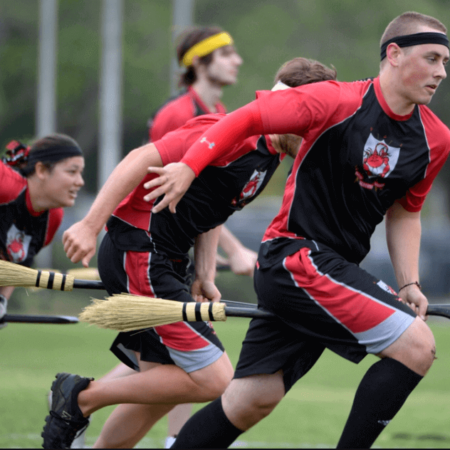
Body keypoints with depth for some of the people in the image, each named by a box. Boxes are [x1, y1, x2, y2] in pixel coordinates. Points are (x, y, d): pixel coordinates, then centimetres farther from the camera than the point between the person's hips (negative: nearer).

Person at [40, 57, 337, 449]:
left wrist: (205, 277, 11)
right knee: (214, 380, -11)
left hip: (164, 262, 10)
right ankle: (82, 396, -2)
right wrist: (90, 225, -24)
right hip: (139, 252, -10)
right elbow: (143, 159, -22)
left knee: (161, 389, 11)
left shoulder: (270, 154, 12)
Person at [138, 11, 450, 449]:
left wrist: (408, 283, 8)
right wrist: (188, 166, -17)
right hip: (296, 254, -8)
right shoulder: (337, 102, -15)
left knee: (252, 401, 6)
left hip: (337, 269, 8)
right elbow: (247, 117, -11)